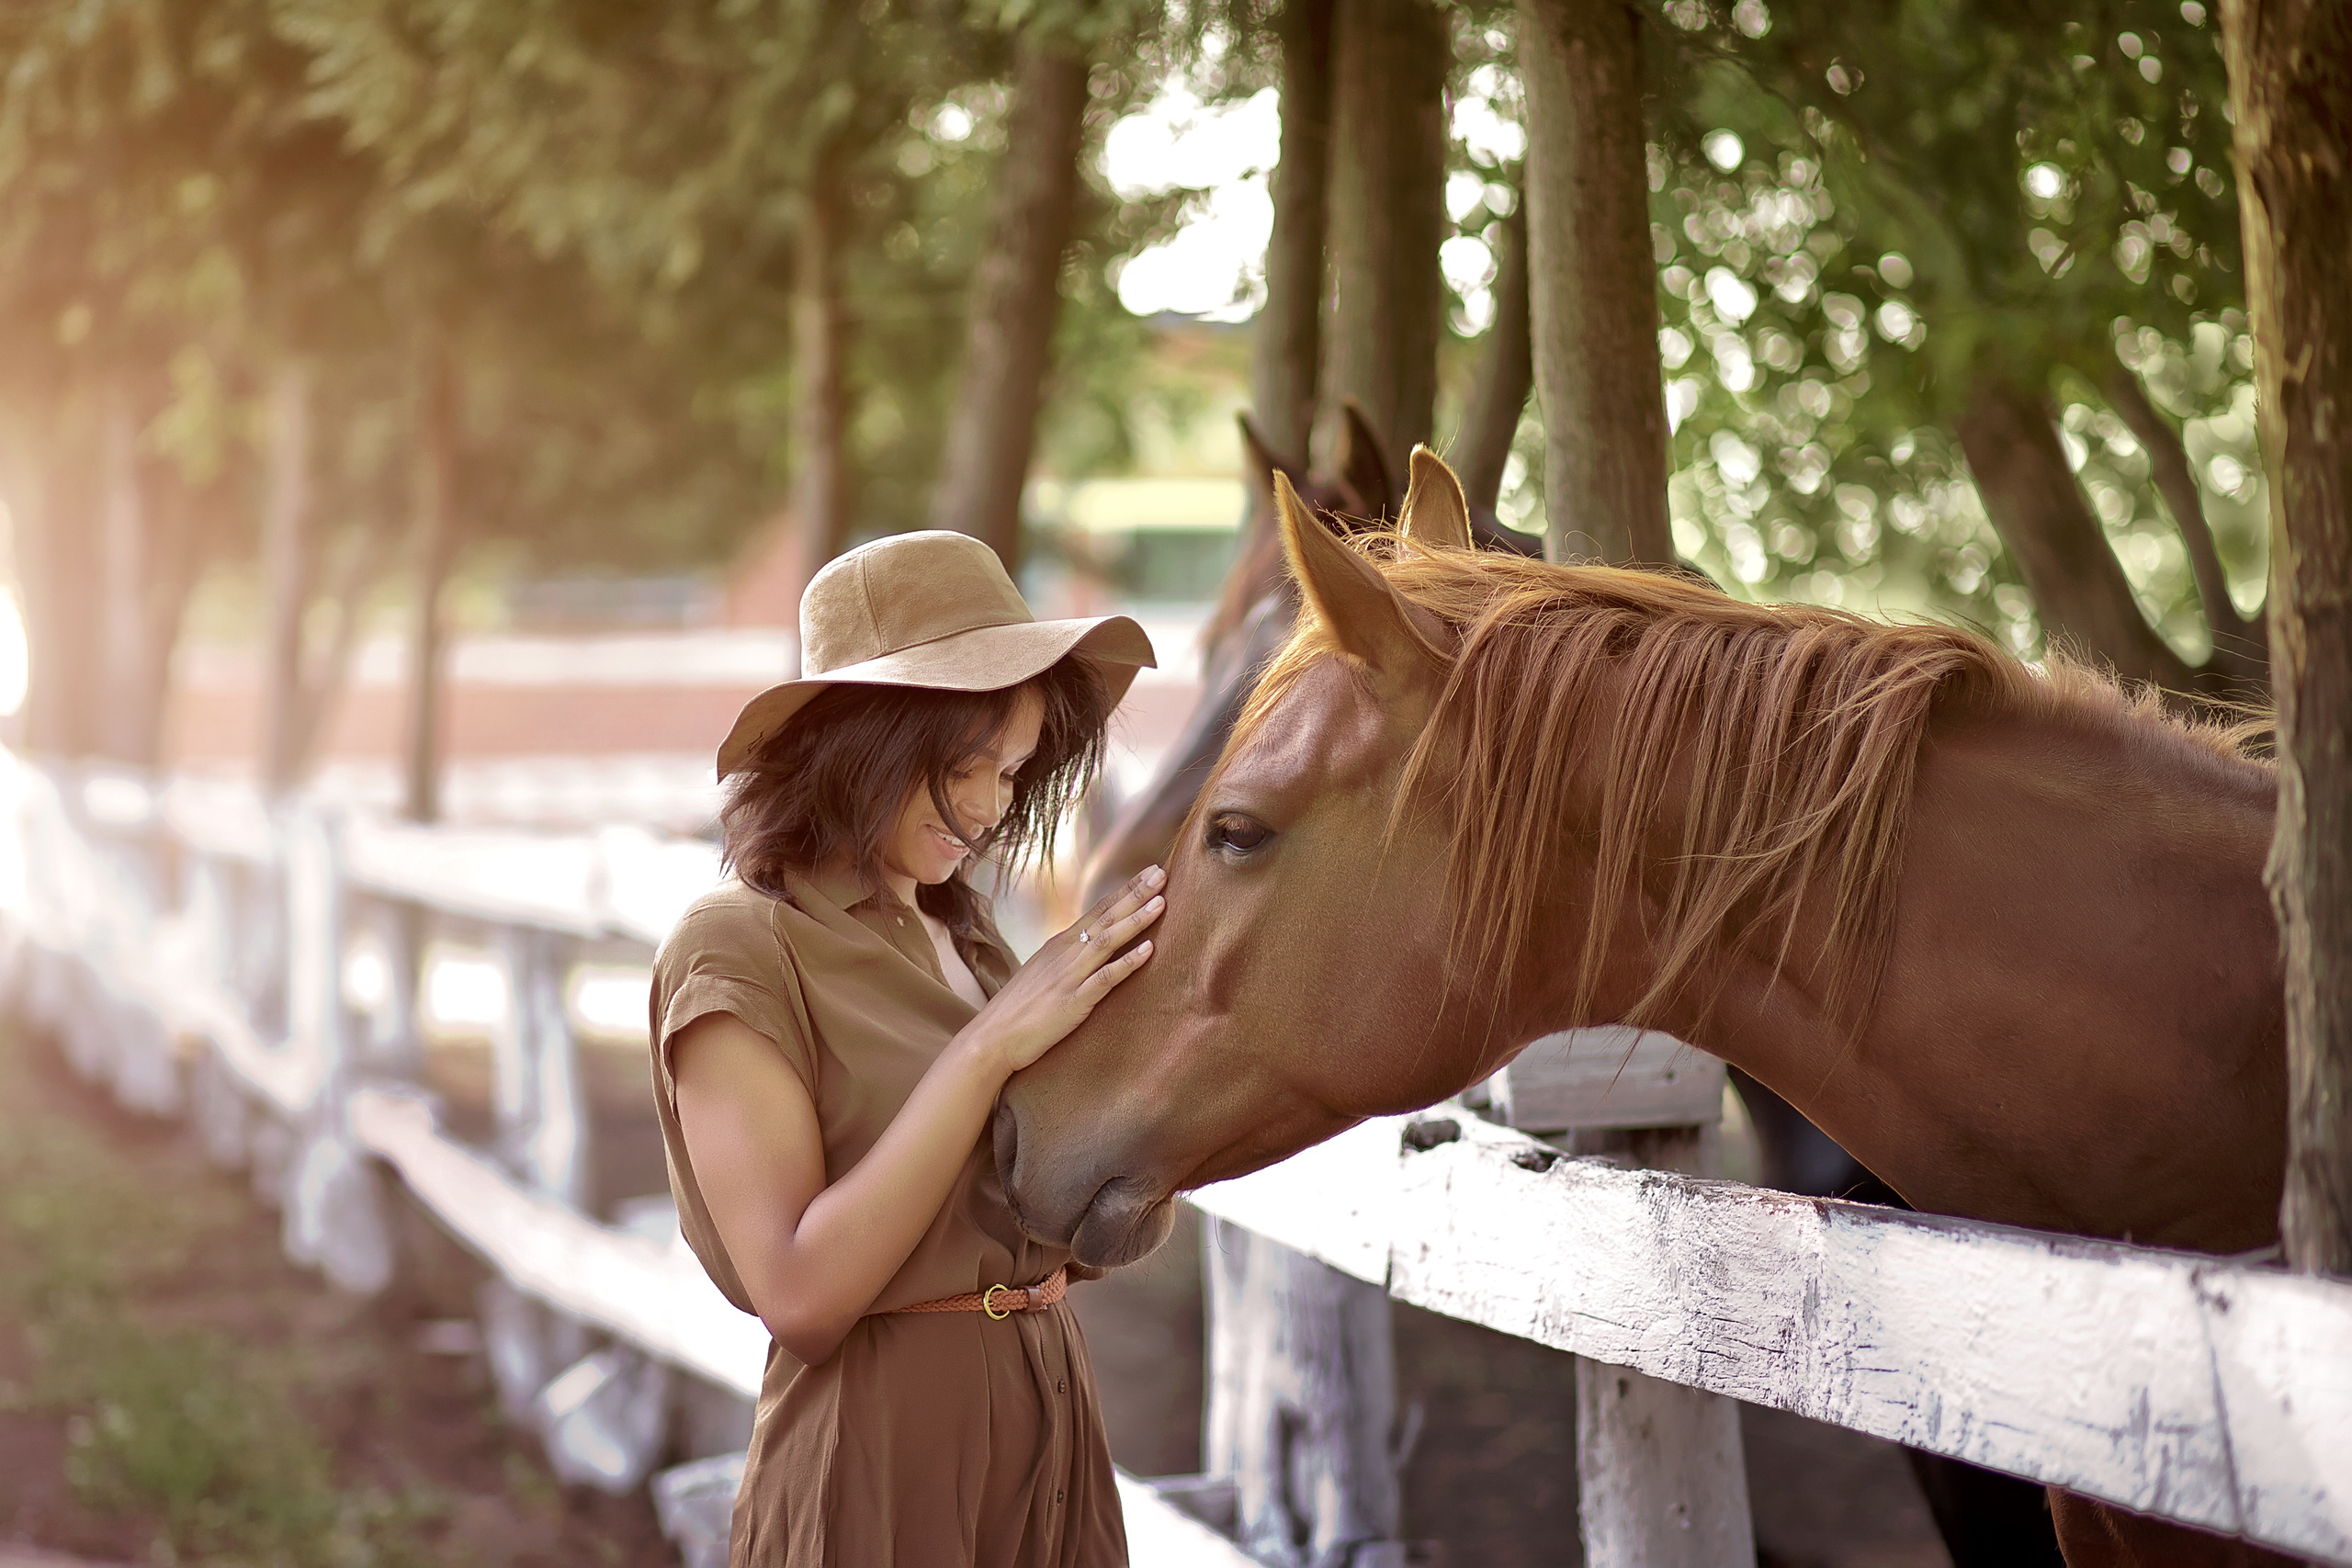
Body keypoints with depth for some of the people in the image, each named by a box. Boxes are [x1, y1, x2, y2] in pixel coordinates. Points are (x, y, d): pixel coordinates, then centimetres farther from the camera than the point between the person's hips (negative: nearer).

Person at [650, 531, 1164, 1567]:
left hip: (1055, 1429, 7)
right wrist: (990, 1045, -23)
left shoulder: (961, 936, 10)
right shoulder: (736, 949, -12)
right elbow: (800, 1296, -22)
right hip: (882, 1460, -7)